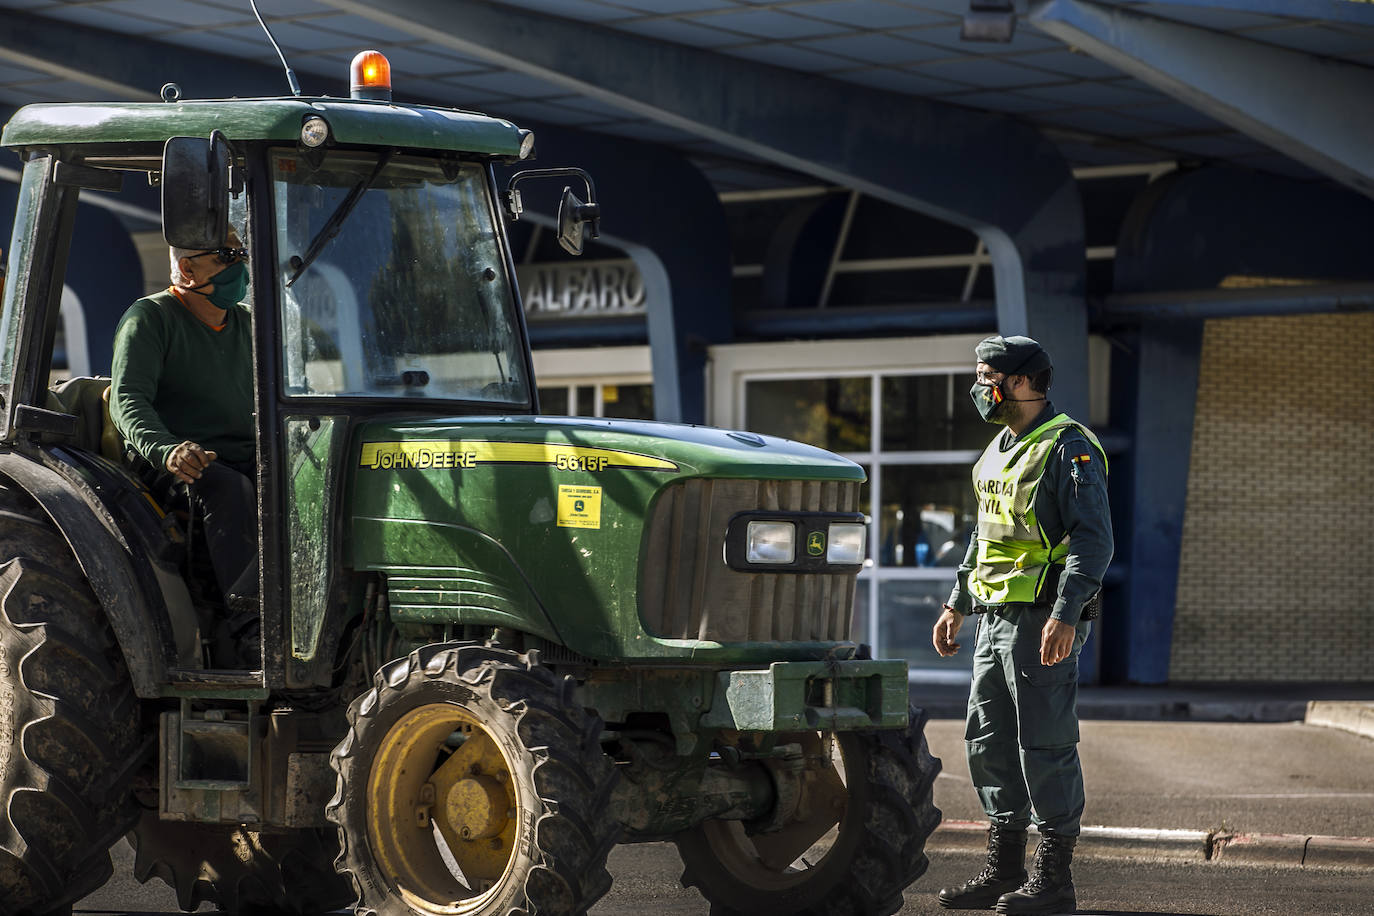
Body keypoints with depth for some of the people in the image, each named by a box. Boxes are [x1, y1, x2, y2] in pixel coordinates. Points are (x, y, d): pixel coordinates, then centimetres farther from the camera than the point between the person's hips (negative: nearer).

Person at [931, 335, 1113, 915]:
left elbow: (1093, 539, -18)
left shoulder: (1068, 448, -12)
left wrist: (1066, 614, -27)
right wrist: (957, 605, 26)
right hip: (995, 620, 9)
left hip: (1042, 622, -9)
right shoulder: (1000, 449, 17)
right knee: (988, 741, 11)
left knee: (1045, 745, -6)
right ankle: (1003, 868, 20)